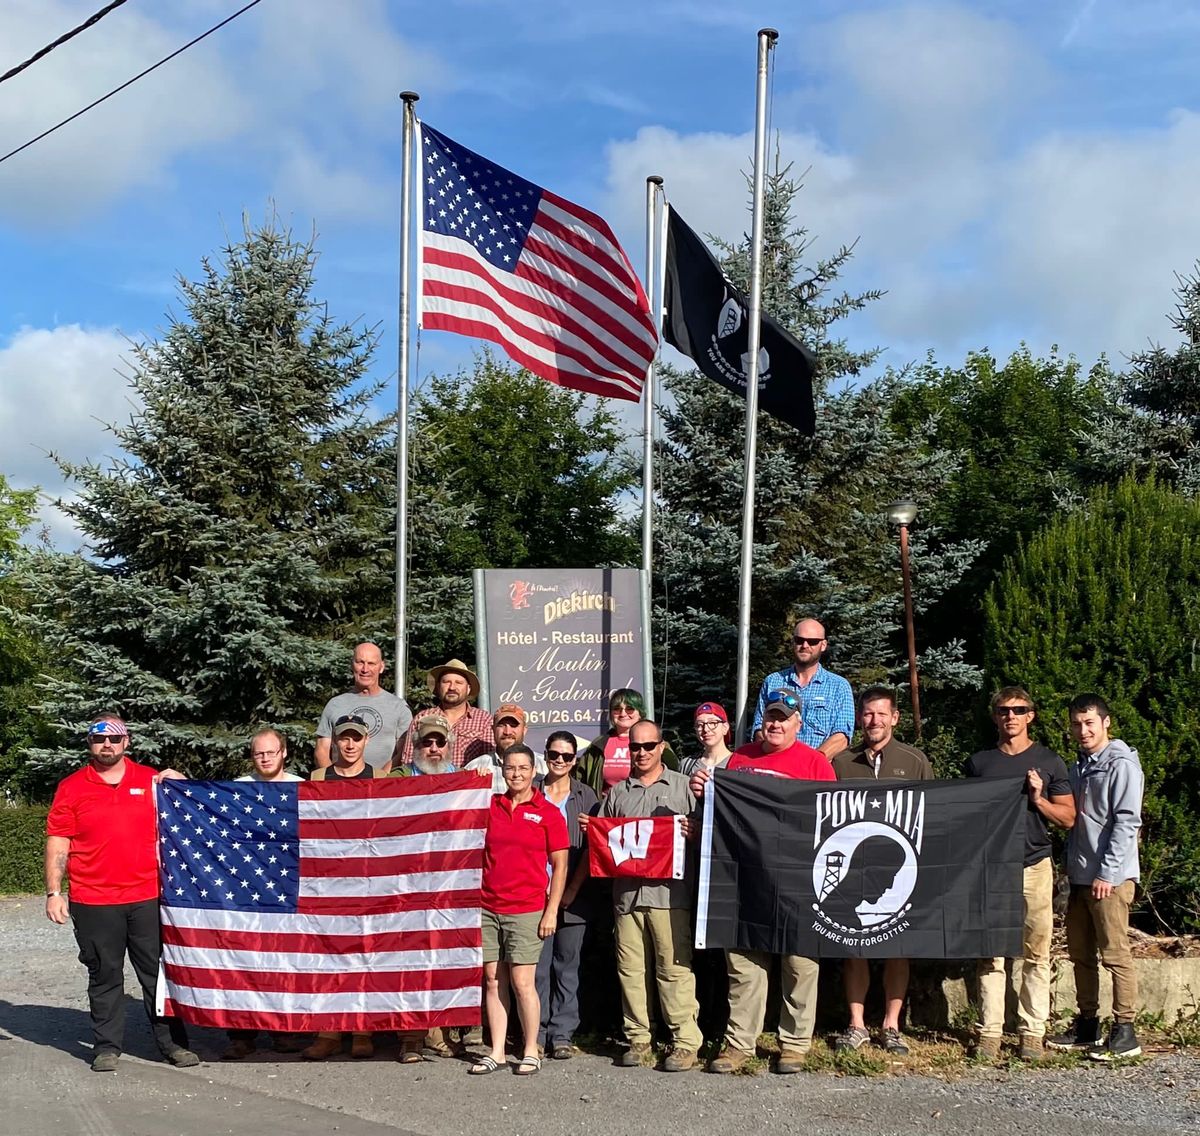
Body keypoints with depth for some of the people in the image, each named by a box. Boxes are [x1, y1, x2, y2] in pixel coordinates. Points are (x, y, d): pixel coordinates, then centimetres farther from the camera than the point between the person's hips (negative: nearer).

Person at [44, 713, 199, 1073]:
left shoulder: (151, 780, 8)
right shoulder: (71, 787, 4)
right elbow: (58, 844, 3)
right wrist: (53, 892, -4)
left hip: (148, 898, 1)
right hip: (93, 902, -1)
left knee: (158, 972, 5)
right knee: (104, 975, 6)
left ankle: (172, 1042, 13)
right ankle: (107, 1046, 15)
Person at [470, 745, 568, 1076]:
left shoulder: (548, 812, 0)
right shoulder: (489, 806, 9)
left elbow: (560, 865, 0)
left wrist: (552, 910, -6)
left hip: (526, 910, -3)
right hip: (487, 908, 4)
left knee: (522, 983, -4)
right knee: (493, 981, 5)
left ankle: (531, 1052, 8)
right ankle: (496, 1052, 12)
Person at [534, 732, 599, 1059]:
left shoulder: (586, 797, 8)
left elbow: (591, 847, 3)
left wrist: (572, 889, -6)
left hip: (573, 896, 1)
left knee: (567, 965, 4)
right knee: (537, 965, -2)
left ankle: (562, 1035, 9)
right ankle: (537, 1033, 5)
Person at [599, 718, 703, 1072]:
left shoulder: (682, 786, 8)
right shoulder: (617, 793, 18)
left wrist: (691, 831, -17)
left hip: (668, 892, -4)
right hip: (626, 892, 4)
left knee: (675, 968, -6)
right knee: (630, 969, 5)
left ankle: (685, 1041, -2)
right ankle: (638, 1038, 14)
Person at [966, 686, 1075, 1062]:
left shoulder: (1049, 762, 8)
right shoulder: (978, 762, 11)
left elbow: (1068, 818, 9)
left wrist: (1038, 799, -8)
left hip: (1035, 866, 0)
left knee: (1036, 954, 0)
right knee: (990, 954, 0)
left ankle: (1033, 1031, 6)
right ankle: (989, 1031, 3)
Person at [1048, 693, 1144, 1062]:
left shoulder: (1122, 765, -9)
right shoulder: (1079, 768, 17)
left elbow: (1126, 822, -15)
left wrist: (1107, 873, -18)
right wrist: (1070, 867, 16)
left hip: (1110, 878, -8)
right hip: (1080, 876, 9)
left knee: (1115, 953, -7)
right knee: (1080, 953, 12)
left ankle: (1125, 1032, -3)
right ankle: (1087, 1025, 21)